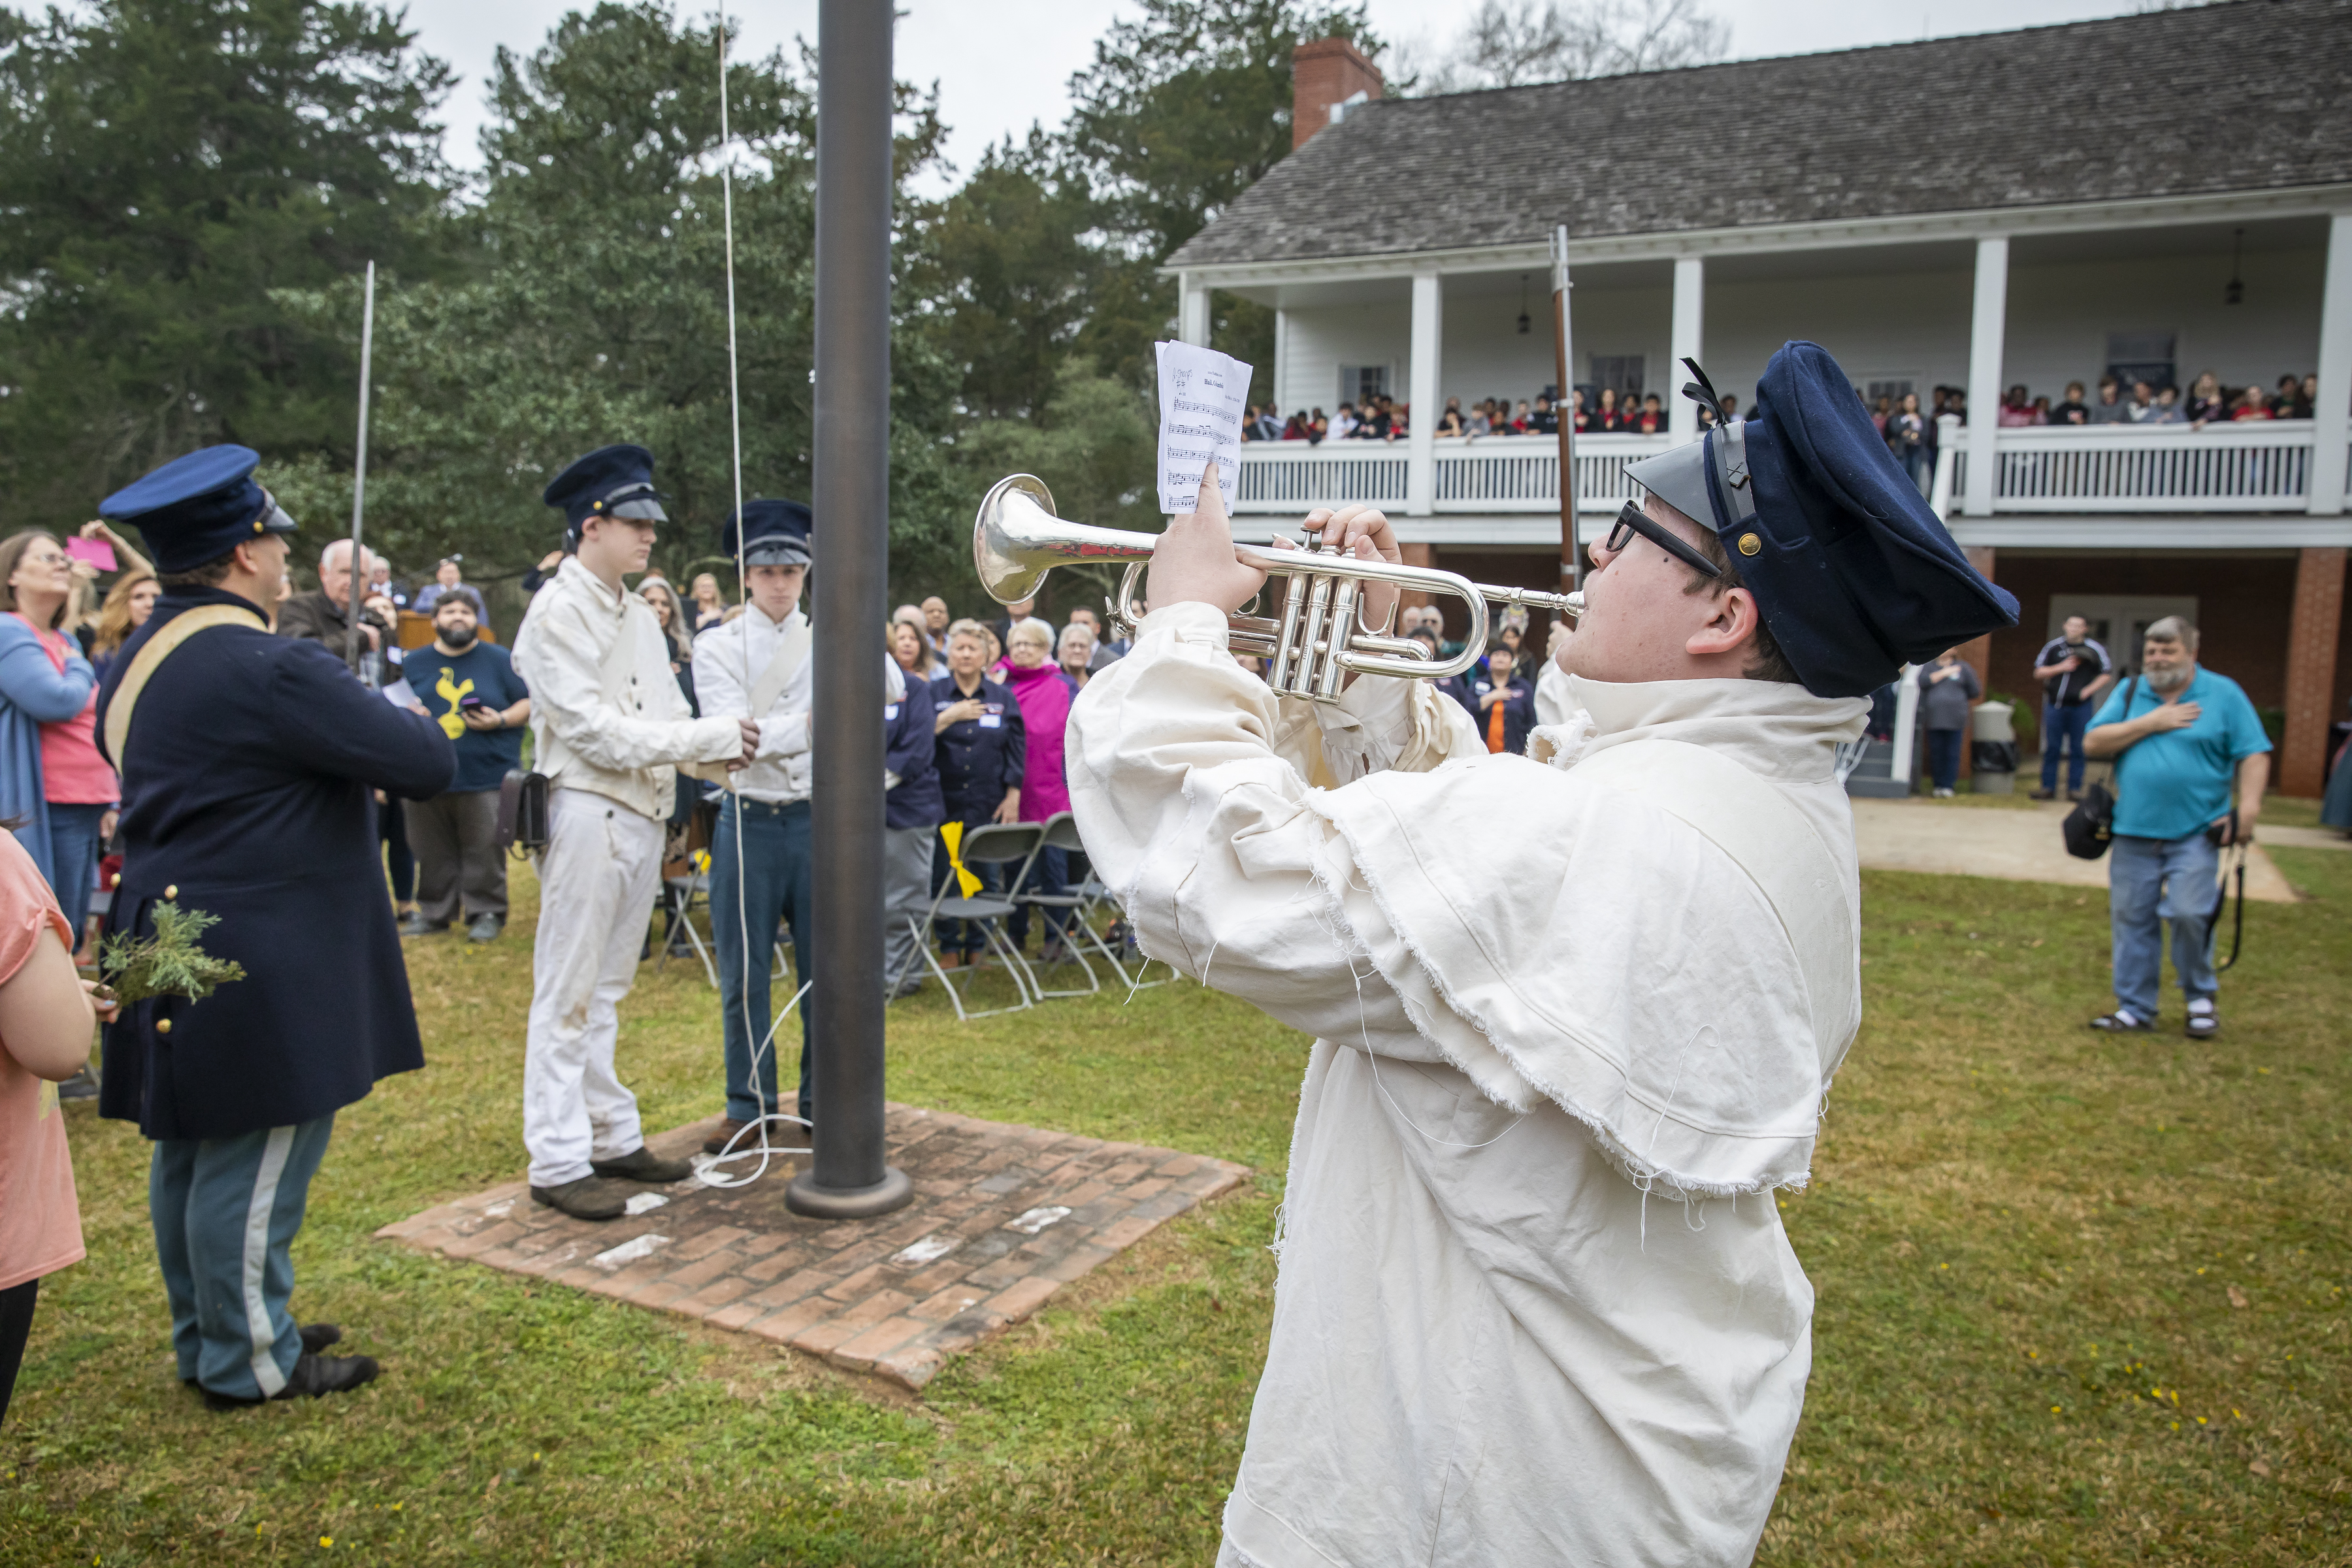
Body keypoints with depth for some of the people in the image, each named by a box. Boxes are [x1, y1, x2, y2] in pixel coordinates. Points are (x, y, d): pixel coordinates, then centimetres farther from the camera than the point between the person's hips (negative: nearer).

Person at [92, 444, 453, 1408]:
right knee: (255, 1160, 2)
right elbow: (429, 765, -21)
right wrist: (407, 720, 3)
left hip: (170, 953, 10)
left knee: (193, 1151, 18)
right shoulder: (271, 669, -22)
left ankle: (205, 1336, 33)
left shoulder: (135, 662, 10)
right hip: (259, 966, -10)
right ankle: (250, 1362, 14)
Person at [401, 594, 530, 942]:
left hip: (486, 779, -3)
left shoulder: (500, 660, 6)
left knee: (484, 854, -1)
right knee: (433, 855, 9)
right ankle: (434, 912, 22)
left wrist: (500, 720, -12)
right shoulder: (415, 663, 14)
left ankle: (487, 913, 10)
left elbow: (530, 703, 4)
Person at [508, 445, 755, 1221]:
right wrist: (705, 739, -19)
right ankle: (559, 1160, 6)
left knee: (606, 991, 15)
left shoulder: (639, 615, 15)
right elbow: (591, 727, -17)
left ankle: (612, 1138, 23)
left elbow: (667, 713, 13)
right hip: (588, 814, -8)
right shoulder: (556, 612, -10)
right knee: (568, 995, -1)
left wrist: (717, 749, -7)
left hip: (642, 816, 8)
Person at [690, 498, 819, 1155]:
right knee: (744, 973, 5)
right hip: (750, 822, -1)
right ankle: (750, 1106, 18)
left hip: (819, 819, 1)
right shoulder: (717, 646, 4)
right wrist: (807, 725, -22)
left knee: (825, 967, 5)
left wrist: (762, 732, -20)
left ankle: (823, 1102, 19)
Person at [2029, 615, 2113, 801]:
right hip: (2055, 705, 1)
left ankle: (2074, 789, 8)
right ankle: (2048, 788, 9)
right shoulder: (2053, 647, 5)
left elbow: (2107, 675, 5)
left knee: (2078, 749, 2)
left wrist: (2088, 690, -7)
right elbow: (2038, 672, 7)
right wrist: (2061, 668, -7)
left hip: (2081, 706, -1)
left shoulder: (2095, 650, 1)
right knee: (2051, 748, 4)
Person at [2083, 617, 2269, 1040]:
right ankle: (2135, 1009, 15)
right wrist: (2151, 723, -8)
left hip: (2195, 834, -3)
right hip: (2134, 832, 3)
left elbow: (2254, 754, -2)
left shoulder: (2223, 694, 2)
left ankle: (2201, 998, 13)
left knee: (2189, 914, -11)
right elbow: (2093, 743, 0)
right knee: (2131, 920, 5)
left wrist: (2248, 807, -15)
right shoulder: (2129, 692, 9)